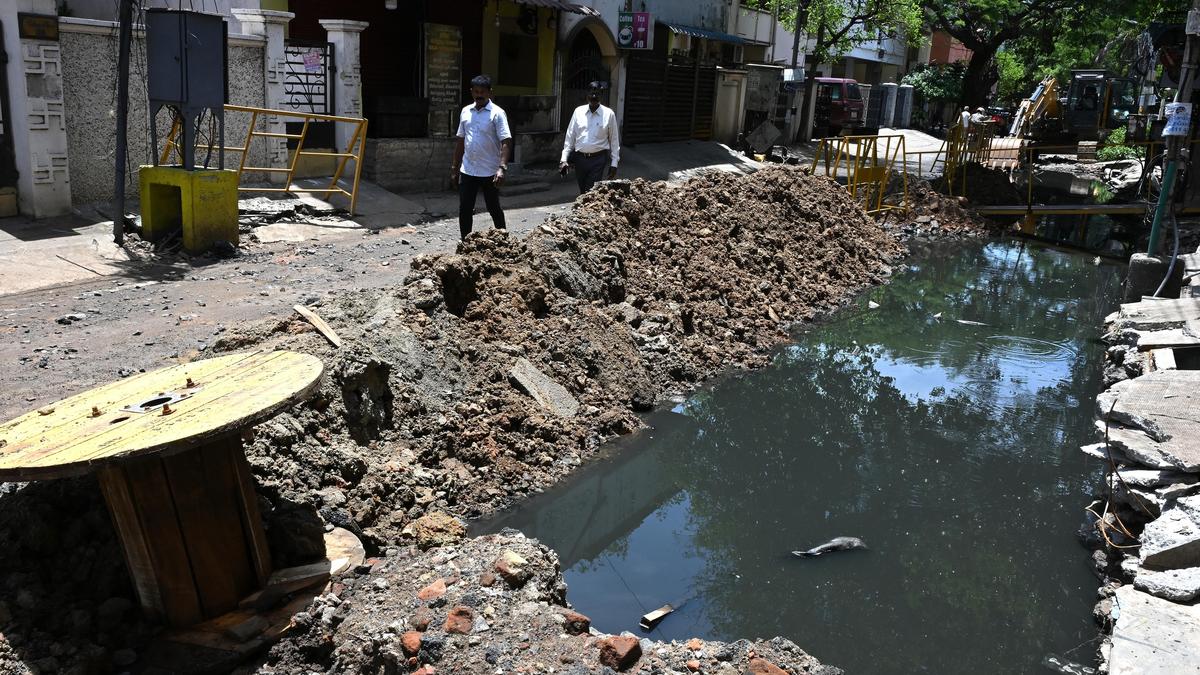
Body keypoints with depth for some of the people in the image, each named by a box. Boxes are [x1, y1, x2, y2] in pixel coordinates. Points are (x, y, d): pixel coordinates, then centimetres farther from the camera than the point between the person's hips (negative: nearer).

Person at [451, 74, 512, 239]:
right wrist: (454, 168, 13)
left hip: (490, 172, -4)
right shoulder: (466, 112, 8)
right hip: (467, 171, 5)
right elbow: (461, 141, 15)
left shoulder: (497, 113, -9)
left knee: (494, 208, 8)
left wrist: (502, 168, -28)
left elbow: (506, 142, -16)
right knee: (464, 210, 3)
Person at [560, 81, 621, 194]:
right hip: (579, 158, 3)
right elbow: (570, 137, 6)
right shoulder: (578, 111, 4)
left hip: (598, 159, -3)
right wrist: (564, 159, 0)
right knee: (582, 192, 12)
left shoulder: (608, 114, -3)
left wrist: (614, 164, 0)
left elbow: (614, 140, 1)